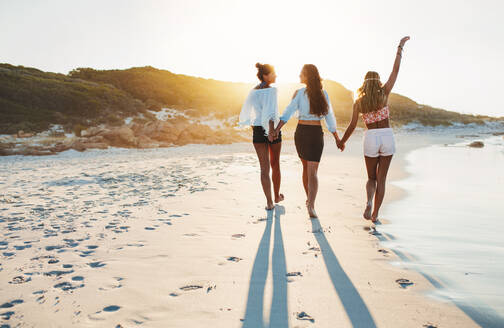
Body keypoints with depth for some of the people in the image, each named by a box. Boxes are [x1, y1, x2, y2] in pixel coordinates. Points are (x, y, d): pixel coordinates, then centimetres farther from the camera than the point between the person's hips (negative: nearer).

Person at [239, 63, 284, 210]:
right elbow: (271, 111, -25)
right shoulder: (272, 90, -11)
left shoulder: (253, 91, 7)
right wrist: (271, 129, -31)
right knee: (275, 164, 16)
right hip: (272, 129, -3)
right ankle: (277, 196, 33)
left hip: (258, 131, 3)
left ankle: (269, 202, -5)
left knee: (264, 168, 1)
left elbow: (246, 111, 14)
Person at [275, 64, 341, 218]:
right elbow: (330, 117, 4)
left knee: (306, 166, 20)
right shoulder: (323, 94, 2)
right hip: (316, 133, 0)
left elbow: (288, 112, -16)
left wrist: (276, 130, -19)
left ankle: (309, 199, 33)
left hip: (301, 132, 0)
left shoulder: (299, 93, -6)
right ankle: (311, 205, -19)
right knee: (313, 171, -2)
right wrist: (337, 137, 13)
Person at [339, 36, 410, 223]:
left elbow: (352, 126, 4)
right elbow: (395, 70, 4)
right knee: (381, 179, 10)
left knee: (371, 178, 15)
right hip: (387, 137, 0)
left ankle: (369, 202, -15)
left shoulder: (358, 102, 1)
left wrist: (342, 142, 18)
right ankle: (375, 214, 10)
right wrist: (400, 47, 12)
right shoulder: (384, 94, -1)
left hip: (370, 138, 0)